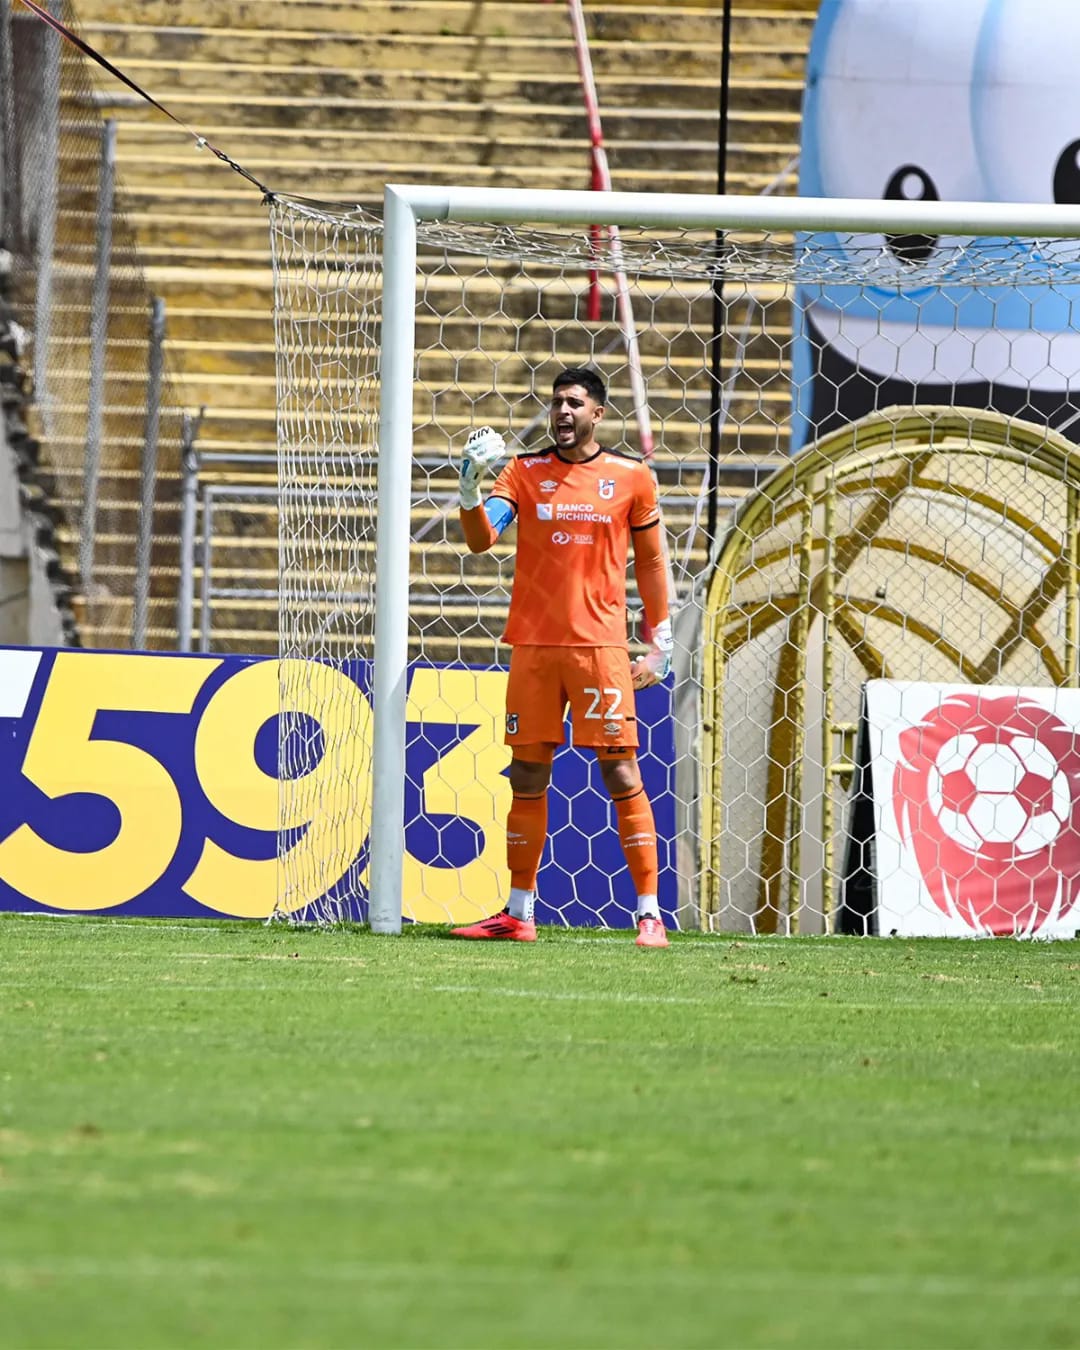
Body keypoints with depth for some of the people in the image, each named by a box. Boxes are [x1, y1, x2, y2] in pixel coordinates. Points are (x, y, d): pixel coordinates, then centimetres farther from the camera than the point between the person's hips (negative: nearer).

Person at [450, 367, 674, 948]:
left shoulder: (631, 476, 4)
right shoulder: (525, 471, 6)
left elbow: (650, 560, 11)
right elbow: (481, 538, -6)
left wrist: (660, 641, 9)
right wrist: (470, 487, -24)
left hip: (600, 645, -2)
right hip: (533, 644, 2)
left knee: (621, 774, -6)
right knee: (527, 778, 6)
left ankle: (650, 912, -3)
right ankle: (518, 914, 13)